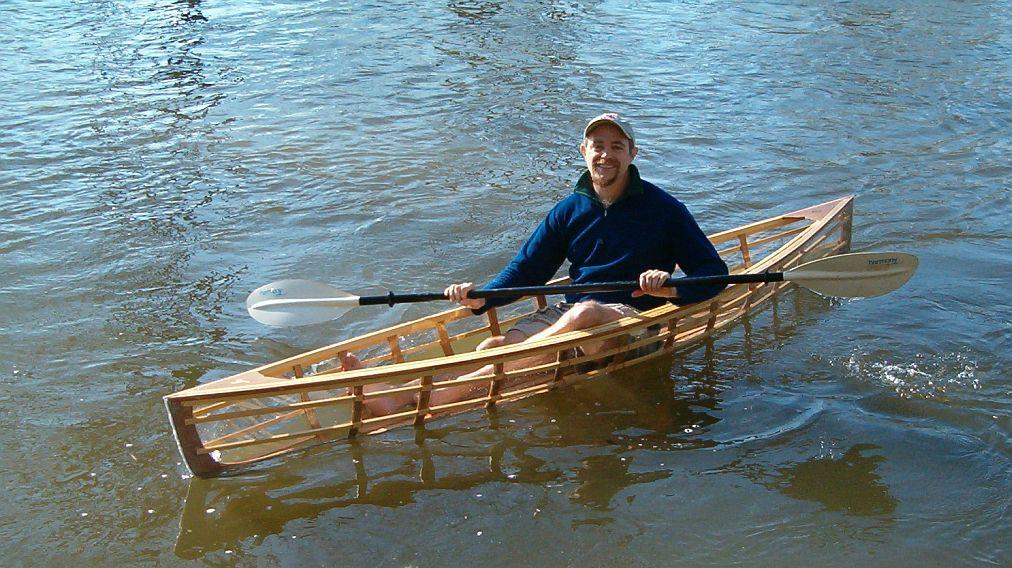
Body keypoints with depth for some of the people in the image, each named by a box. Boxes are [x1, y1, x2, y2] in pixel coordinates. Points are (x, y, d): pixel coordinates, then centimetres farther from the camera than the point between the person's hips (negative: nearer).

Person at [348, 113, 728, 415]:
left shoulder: (661, 208, -1)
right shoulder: (569, 210, 10)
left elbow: (714, 271, -2)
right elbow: (526, 269, 12)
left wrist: (672, 289, -24)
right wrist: (482, 299, -7)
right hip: (569, 313, 5)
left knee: (583, 313, -39)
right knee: (493, 347, -22)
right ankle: (399, 398, -47)